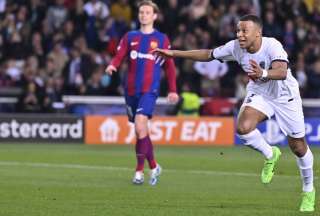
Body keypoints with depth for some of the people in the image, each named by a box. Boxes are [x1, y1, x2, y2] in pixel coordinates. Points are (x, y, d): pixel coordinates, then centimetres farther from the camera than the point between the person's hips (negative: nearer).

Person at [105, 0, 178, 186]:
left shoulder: (162, 39, 5)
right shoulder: (130, 37, 12)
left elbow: (170, 66, 8)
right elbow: (119, 56, 1)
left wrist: (173, 90, 4)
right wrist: (112, 66, -21)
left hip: (150, 89, -4)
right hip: (131, 90, 4)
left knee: (140, 125, -21)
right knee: (142, 131, 9)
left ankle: (139, 171, -16)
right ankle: (154, 167, 25)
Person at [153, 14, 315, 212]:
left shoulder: (272, 46, -32)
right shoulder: (236, 47, -17)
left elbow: (281, 72, -49)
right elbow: (208, 55, -4)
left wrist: (263, 73, -70)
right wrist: (174, 53, -7)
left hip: (285, 96, -3)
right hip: (259, 93, 4)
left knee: (298, 148, 4)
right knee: (243, 127, -27)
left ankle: (309, 190, 30)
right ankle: (270, 155, 5)